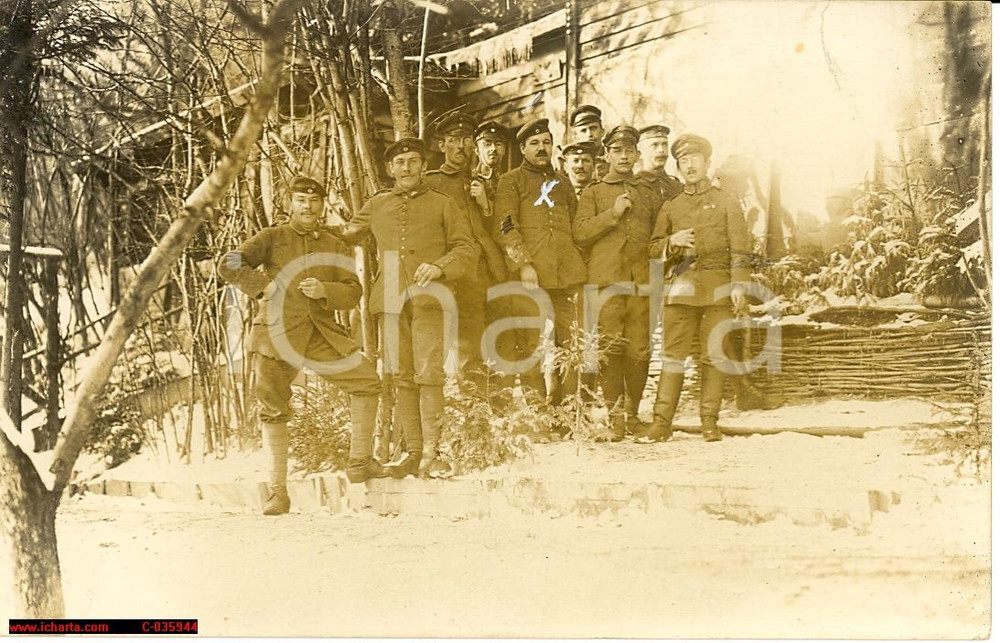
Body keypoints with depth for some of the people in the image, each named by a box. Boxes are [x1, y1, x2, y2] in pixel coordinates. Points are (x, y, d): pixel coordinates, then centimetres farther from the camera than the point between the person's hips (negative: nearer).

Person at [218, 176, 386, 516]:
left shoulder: (335, 247, 15)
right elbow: (229, 264, 0)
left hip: (322, 333, 3)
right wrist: (263, 286, -8)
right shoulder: (272, 238, 7)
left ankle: (359, 462, 9)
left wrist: (325, 291, -12)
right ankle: (278, 492, 4)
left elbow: (353, 292, 7)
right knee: (274, 411, -3)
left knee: (367, 380, -5)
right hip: (277, 332, -3)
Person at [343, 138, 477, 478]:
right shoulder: (377, 205, 19)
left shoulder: (442, 204, 11)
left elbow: (467, 249, 5)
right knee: (402, 377, 3)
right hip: (390, 299, 3)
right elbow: (349, 233, 35)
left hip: (428, 298, -3)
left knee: (429, 375, -10)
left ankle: (431, 453, -6)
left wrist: (440, 267, -12)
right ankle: (413, 451, 9)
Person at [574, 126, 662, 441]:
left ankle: (632, 413, 11)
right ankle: (615, 416, -2)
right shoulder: (593, 193, 14)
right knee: (610, 350, -9)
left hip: (641, 281, 2)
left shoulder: (650, 194, 22)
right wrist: (613, 213, -8)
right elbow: (580, 232, 1)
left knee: (639, 350, -1)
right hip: (606, 279, -2)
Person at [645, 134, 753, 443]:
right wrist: (672, 241, -6)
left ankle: (709, 421, 4)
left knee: (714, 356, -1)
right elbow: (653, 249, 15)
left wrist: (739, 284, -9)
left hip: (717, 288, -1)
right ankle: (662, 421, -2)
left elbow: (739, 247, 2)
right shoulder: (670, 207, 16)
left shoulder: (726, 202, 10)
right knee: (673, 354, -3)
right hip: (681, 287, 1)